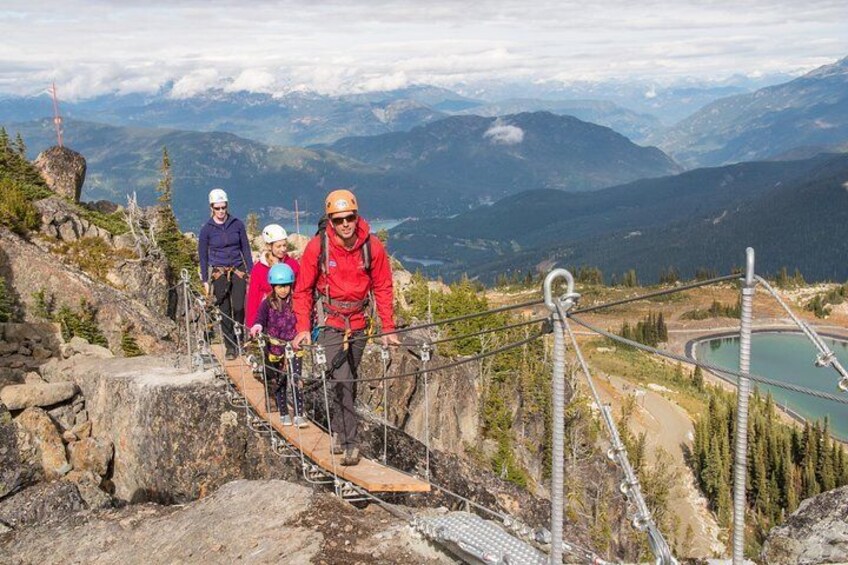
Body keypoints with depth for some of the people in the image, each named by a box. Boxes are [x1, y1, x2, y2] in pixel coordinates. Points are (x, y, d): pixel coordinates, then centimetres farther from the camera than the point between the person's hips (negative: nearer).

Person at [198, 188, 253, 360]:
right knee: (225, 311, 1)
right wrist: (205, 280, 2)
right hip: (219, 273, -1)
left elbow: (246, 249, 9)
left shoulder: (237, 224, 2)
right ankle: (230, 346, 10)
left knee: (239, 307, -9)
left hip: (238, 270, 1)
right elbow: (203, 255, 5)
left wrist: (251, 272, 6)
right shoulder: (207, 229, -2)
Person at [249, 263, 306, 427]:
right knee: (279, 382, 9)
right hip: (274, 348, 0)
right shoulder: (267, 304, -3)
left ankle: (299, 415, -8)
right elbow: (260, 317, -17)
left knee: (295, 379, -10)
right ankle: (284, 414, 21)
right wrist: (257, 326, -38)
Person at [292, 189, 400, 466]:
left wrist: (388, 328, -1)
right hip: (329, 320, -3)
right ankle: (349, 442, -10)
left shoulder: (373, 247, -9)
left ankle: (337, 430, 32)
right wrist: (303, 328, -9)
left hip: (358, 321, 3)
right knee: (342, 380, -14)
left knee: (348, 380, 14)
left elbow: (383, 288, 1)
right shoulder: (317, 247, -13)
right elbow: (302, 290, -3)